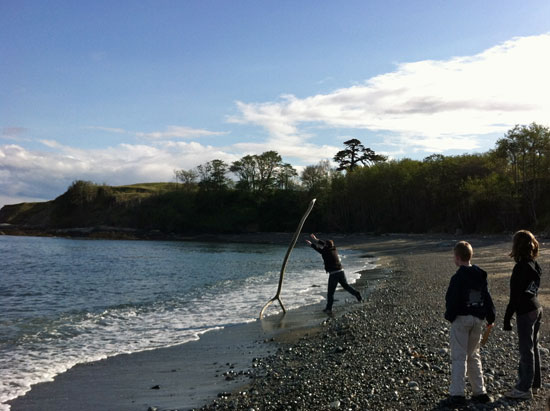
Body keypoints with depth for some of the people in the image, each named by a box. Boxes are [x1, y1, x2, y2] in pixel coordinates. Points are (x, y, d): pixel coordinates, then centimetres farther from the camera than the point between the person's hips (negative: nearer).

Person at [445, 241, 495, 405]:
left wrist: (449, 316, -1)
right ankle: (480, 392, 19)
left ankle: (457, 394, -1)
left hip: (461, 319, -7)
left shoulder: (458, 278, -16)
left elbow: (452, 300, -16)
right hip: (477, 320, 7)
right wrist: (490, 317, 18)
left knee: (459, 357, -1)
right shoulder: (481, 276, 6)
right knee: (474, 356, 17)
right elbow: (487, 298, 10)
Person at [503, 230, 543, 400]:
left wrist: (507, 318, -13)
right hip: (536, 308, 9)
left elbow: (515, 297, -21)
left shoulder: (521, 268, -21)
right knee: (533, 347, 19)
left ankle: (524, 389, 8)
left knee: (526, 350, -1)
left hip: (525, 312, -9)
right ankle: (533, 382, 32)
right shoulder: (534, 264, 5)